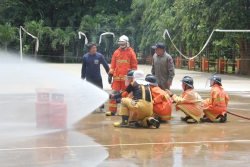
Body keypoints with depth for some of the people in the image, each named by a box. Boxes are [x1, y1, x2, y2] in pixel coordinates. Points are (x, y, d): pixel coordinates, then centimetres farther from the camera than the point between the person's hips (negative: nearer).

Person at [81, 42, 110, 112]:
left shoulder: (99, 56, -7)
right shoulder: (85, 57, -4)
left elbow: (105, 65, -1)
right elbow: (83, 68, 5)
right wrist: (82, 78, 9)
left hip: (98, 78, 0)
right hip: (89, 79, 0)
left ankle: (102, 107, 15)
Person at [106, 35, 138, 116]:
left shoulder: (131, 52, 2)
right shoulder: (116, 52, 11)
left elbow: (134, 65, 3)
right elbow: (112, 64, 13)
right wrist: (110, 74, 8)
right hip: (116, 77, 3)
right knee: (113, 93, -1)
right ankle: (112, 110, 2)